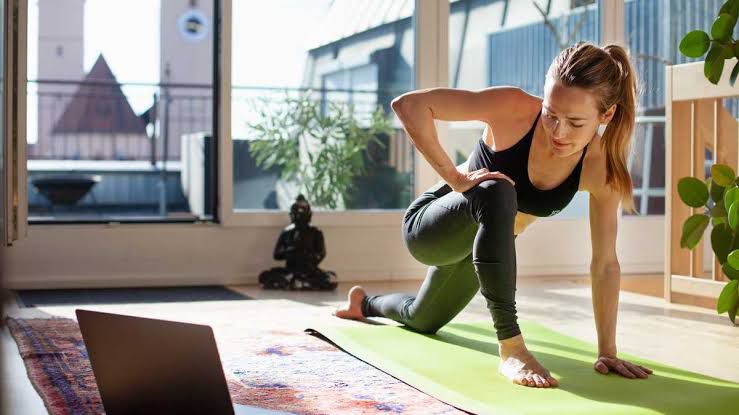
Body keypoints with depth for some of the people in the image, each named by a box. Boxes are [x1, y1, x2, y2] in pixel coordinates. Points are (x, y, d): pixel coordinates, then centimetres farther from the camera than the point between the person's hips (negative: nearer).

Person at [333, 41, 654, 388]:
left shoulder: (601, 167, -23)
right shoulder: (515, 108, -32)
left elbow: (605, 262, -17)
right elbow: (408, 105, -34)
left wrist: (607, 351, -18)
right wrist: (454, 177, -35)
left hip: (478, 241, 5)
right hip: (427, 227, -5)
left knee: (422, 320, 29)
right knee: (497, 194, -39)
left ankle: (366, 302, 64)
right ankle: (511, 348, -31)